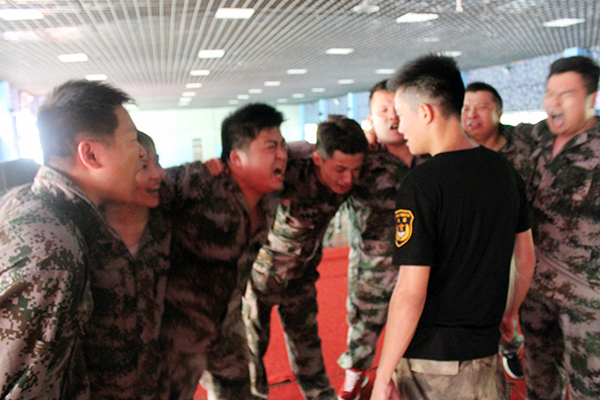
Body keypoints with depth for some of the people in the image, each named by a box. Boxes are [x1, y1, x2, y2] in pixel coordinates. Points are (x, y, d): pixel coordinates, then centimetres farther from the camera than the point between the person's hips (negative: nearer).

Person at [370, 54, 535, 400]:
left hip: (430, 358, -6)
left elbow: (411, 293, -21)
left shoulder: (422, 184, -20)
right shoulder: (506, 170, 1)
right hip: (485, 350, 7)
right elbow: (527, 258, 12)